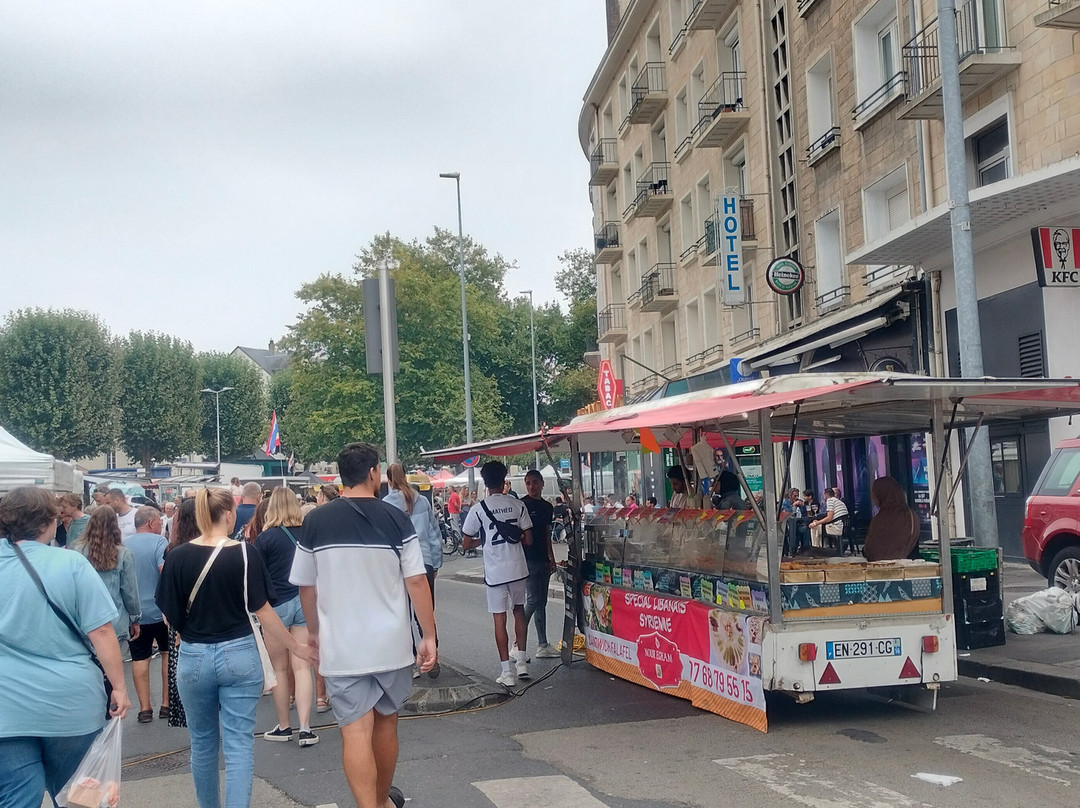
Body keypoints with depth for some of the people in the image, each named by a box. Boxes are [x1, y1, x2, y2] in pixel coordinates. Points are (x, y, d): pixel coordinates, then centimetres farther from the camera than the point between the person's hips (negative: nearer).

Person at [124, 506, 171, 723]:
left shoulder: (123, 545, 5)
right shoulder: (159, 541, -11)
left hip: (134, 613, 3)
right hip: (161, 610, -3)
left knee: (140, 658, 8)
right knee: (169, 653, 13)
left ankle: (145, 709, 6)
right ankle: (167, 704, 13)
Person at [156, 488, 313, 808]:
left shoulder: (177, 557, -6)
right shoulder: (245, 554, -10)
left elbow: (170, 615, -3)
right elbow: (262, 611, -8)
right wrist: (296, 646, 3)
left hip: (193, 658, 2)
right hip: (239, 655, -2)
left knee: (203, 743, 18)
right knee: (239, 745, 1)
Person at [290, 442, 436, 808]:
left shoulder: (315, 521, -3)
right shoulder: (395, 519, -7)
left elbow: (305, 585, 5)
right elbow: (416, 581, -9)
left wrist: (314, 630, 20)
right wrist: (429, 636, -2)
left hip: (341, 646, -1)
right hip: (392, 642, 1)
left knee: (356, 730, -2)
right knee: (386, 722, 18)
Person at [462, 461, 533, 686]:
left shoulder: (478, 509, -8)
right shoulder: (517, 505, -2)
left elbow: (467, 544, -1)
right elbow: (528, 540, 1)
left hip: (495, 572, -2)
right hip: (518, 568, 3)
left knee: (499, 619, 3)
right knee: (519, 611, 21)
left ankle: (506, 672, 3)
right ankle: (521, 662, 21)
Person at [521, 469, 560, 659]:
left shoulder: (547, 507, 13)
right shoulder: (522, 505, -7)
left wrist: (552, 559, 18)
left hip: (543, 560, 7)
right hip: (528, 559, -7)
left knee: (541, 602, 10)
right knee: (532, 601, -10)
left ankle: (543, 645, 14)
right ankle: (518, 645, -3)